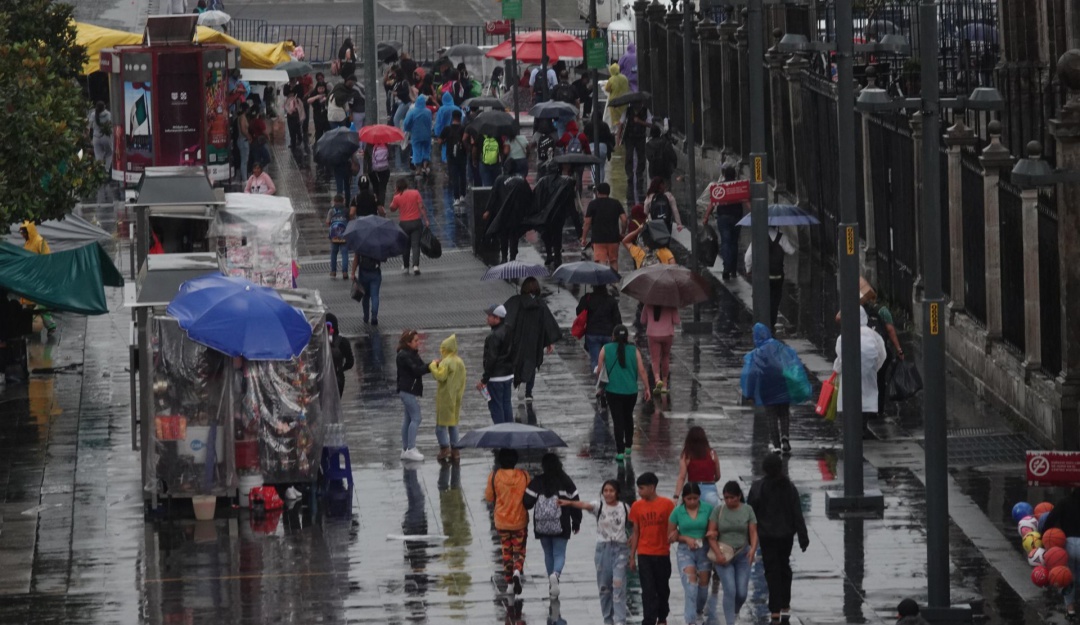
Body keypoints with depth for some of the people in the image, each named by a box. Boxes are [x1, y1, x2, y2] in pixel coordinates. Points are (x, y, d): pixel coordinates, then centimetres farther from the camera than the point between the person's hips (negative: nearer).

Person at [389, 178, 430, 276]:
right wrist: (426, 219, -4)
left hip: (404, 223, 0)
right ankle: (416, 265, -18)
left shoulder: (397, 197, -4)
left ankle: (406, 267, 20)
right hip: (416, 222, 0)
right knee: (415, 244, -2)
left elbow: (392, 209, 11)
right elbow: (421, 207, -7)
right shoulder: (415, 193, -4)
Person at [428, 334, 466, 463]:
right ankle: (455, 450, 13)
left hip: (445, 397, -8)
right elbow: (463, 379, 13)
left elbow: (440, 376, -25)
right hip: (456, 397, 8)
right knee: (453, 424, 13)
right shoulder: (460, 362, 9)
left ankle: (444, 448, -12)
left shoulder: (446, 362, -15)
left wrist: (433, 365, -12)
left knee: (441, 424, -3)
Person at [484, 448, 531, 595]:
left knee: (506, 552, 17)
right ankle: (517, 571, -19)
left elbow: (489, 497, -3)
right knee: (519, 551, 11)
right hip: (520, 521, 0)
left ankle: (509, 583, 19)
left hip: (501, 522, 0)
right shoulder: (524, 476, -11)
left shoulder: (494, 476, -13)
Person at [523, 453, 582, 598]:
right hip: (560, 526, -1)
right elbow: (574, 502, 1)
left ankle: (551, 586, 17)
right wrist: (576, 522, 12)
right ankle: (556, 574, -29)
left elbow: (527, 502, -6)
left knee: (548, 554, 15)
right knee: (559, 554, 3)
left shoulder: (537, 482, -3)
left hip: (542, 526, 1)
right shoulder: (565, 481, -3)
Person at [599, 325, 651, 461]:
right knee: (628, 417, 23)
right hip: (631, 391, 2)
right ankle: (628, 446, 34)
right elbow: (641, 370, -4)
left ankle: (620, 451, -9)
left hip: (613, 390, -2)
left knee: (618, 420, -1)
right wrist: (647, 388, 4)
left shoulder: (606, 349, -3)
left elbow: (599, 370, 0)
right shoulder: (634, 351, -1)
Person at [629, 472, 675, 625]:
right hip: (644, 554, 1)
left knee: (662, 588, 12)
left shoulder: (667, 504, -6)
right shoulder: (637, 506, 1)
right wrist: (632, 557, 6)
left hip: (662, 553, -1)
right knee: (648, 590, -5)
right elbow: (636, 532, 6)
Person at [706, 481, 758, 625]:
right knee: (730, 590, -12)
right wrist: (718, 554, -16)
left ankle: (735, 612, 33)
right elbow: (711, 535, -3)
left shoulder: (747, 510, 1)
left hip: (742, 555, 1)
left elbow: (753, 533, -2)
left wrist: (753, 549, -21)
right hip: (723, 556, -1)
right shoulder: (718, 510, -1)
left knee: (742, 593, 1)